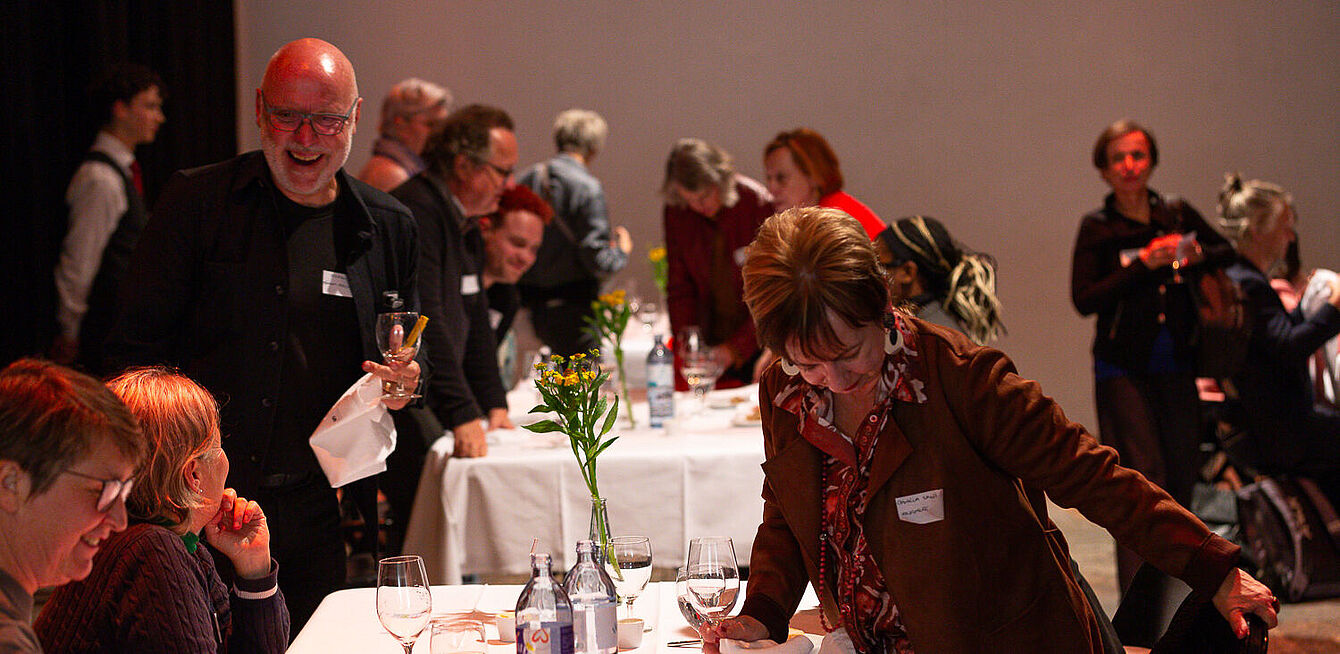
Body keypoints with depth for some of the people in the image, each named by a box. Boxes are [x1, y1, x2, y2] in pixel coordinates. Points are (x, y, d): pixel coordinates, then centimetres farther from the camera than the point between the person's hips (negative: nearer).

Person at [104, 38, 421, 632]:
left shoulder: (388, 227, 9)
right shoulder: (195, 203, -1)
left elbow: (409, 353, 21)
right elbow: (136, 347, -1)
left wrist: (405, 382, -4)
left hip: (322, 515, 3)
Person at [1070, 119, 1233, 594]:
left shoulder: (1176, 213, 8)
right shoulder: (1097, 228, -3)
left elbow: (1230, 252, 18)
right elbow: (1084, 299, -12)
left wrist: (1198, 256, -4)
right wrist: (1144, 263, -18)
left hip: (1176, 367, 4)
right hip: (1124, 370, -4)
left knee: (1182, 474, 6)